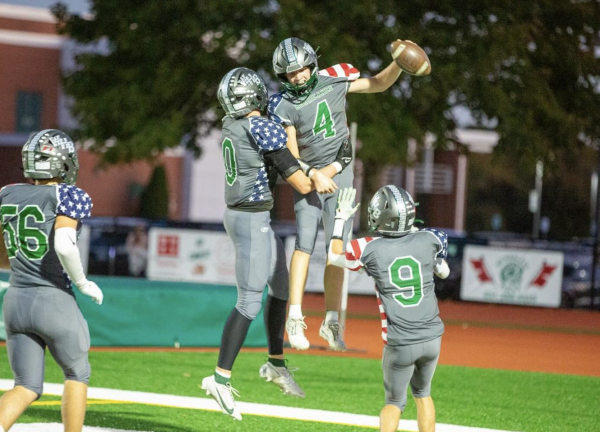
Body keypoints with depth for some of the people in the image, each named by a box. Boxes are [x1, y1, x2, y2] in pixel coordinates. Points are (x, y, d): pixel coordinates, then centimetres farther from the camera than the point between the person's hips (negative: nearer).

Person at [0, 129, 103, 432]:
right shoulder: (68, 197, -11)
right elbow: (64, 245, -26)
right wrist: (82, 282, -11)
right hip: (55, 303, -5)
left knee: (27, 388, 10)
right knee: (77, 374, 20)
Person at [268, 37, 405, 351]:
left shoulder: (334, 81, -1)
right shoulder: (284, 106, -9)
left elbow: (379, 84, 8)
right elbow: (291, 155, -9)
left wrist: (399, 63, -8)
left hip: (341, 175, 3)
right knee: (305, 244, -14)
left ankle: (332, 320, 6)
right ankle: (295, 317, -12)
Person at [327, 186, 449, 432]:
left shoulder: (369, 249, -9)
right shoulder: (428, 240, -3)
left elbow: (334, 257, 14)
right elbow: (443, 272, 20)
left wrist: (341, 219, 23)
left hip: (400, 344, -2)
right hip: (432, 338, 2)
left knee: (395, 401, 16)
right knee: (422, 393, 25)